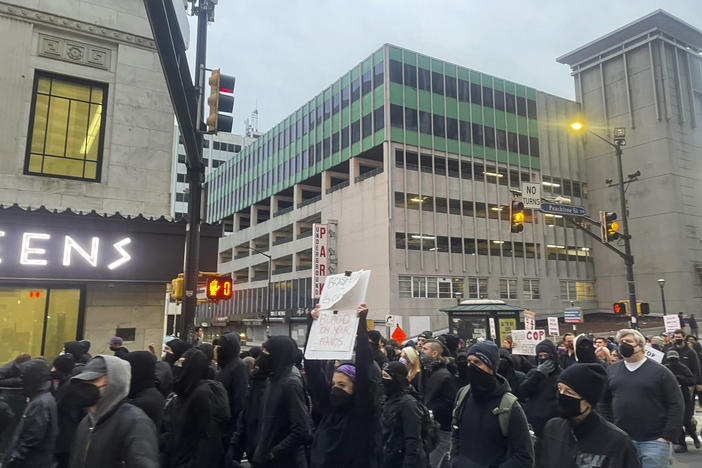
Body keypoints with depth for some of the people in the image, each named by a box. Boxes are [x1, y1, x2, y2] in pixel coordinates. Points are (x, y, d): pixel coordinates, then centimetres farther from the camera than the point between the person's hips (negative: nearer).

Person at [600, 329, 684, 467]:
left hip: (654, 440, -3)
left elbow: (675, 405, -5)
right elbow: (604, 402, 14)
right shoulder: (611, 370, 6)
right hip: (621, 440, 3)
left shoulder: (660, 371, -4)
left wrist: (668, 436, -10)